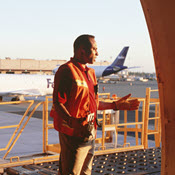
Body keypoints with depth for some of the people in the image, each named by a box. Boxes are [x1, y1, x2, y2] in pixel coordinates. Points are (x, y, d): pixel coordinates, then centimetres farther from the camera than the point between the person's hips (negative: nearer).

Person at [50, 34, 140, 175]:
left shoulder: (90, 72, 17)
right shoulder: (66, 71, -13)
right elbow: (58, 104, -19)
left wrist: (116, 105, 20)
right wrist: (73, 122, -33)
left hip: (89, 134, 9)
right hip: (73, 135, -9)